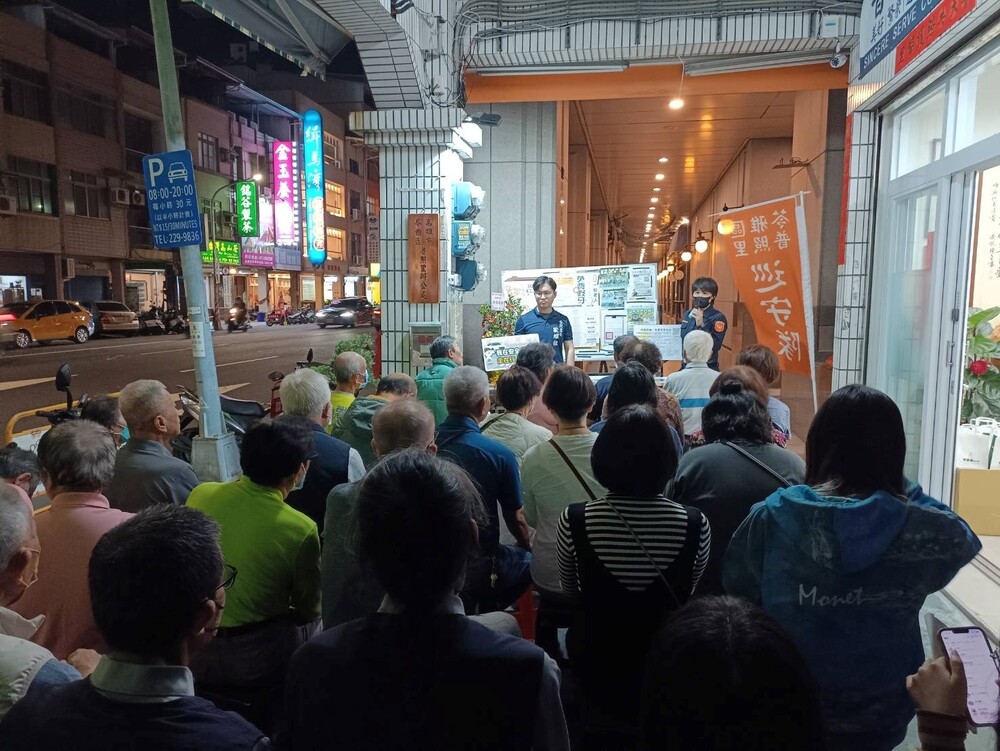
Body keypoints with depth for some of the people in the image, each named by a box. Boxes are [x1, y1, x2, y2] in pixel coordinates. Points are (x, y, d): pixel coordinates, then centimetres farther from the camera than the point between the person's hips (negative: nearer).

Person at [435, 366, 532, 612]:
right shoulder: (499, 454, -18)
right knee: (528, 560, 21)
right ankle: (483, 612, 22)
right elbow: (516, 518, -4)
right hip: (475, 569, -4)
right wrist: (527, 546, 18)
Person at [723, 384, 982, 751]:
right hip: (882, 715, 2)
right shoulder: (927, 530, -18)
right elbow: (964, 539, 7)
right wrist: (902, 489, 6)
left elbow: (736, 587, -5)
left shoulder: (773, 517, -21)